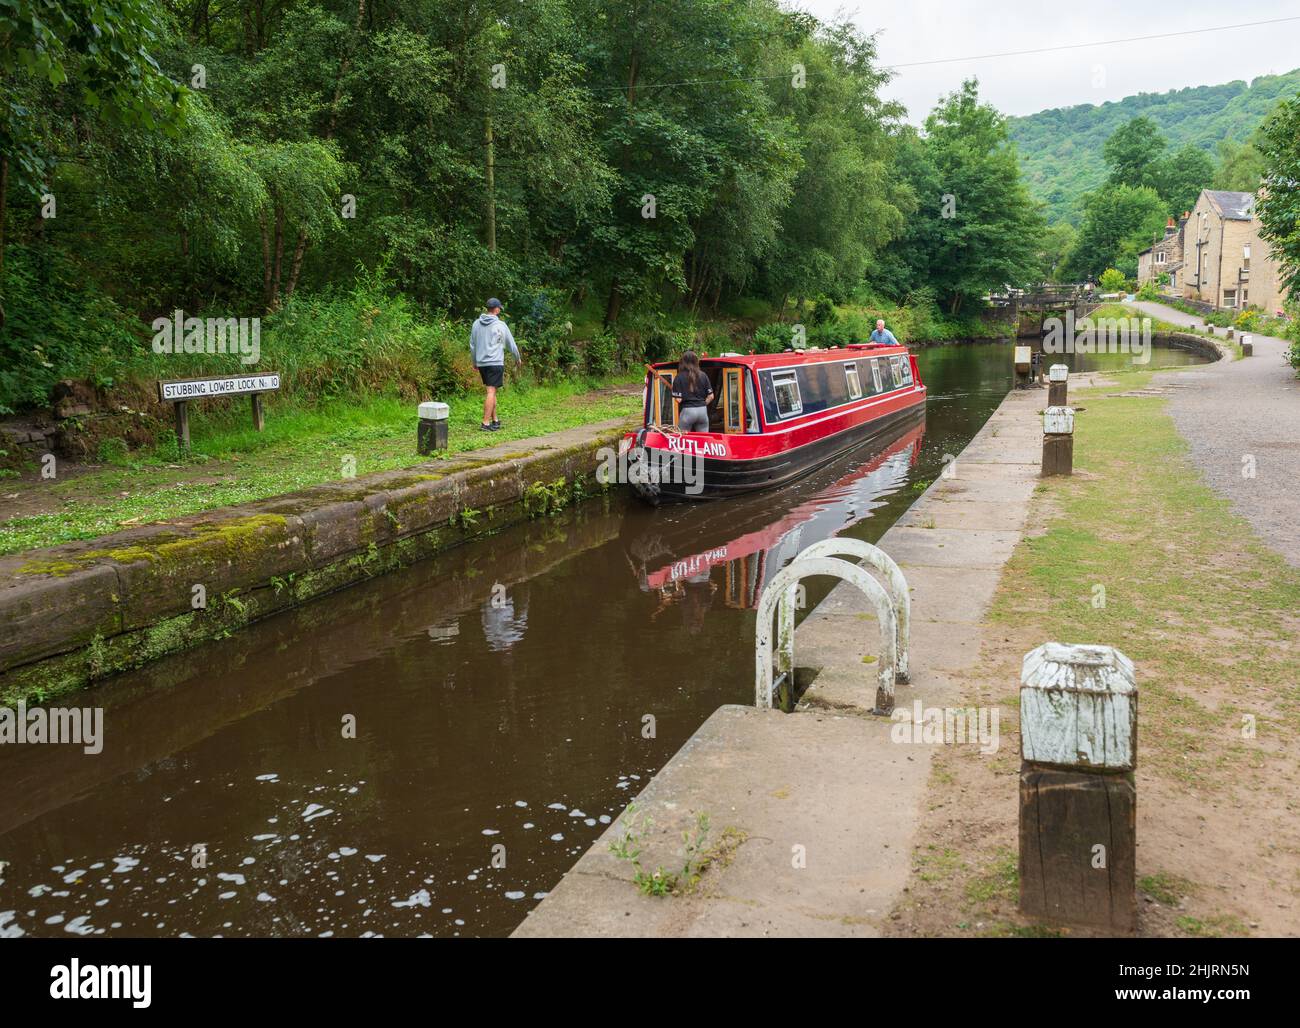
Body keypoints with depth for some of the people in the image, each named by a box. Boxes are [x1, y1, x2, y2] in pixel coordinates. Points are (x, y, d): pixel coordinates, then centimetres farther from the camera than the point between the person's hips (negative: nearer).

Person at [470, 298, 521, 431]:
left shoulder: (476, 324, 7)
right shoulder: (501, 325, -5)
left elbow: (472, 345, 14)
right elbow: (512, 344, 5)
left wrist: (474, 362, 27)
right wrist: (518, 358, 21)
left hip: (481, 363, 5)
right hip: (495, 362, -5)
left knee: (492, 391, 16)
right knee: (491, 391, -7)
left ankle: (495, 420, 19)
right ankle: (486, 423, -12)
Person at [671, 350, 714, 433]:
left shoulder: (679, 377, -5)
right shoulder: (703, 376, 5)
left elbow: (678, 399, -9)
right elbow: (710, 396, 5)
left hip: (687, 411, -4)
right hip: (702, 410, 4)